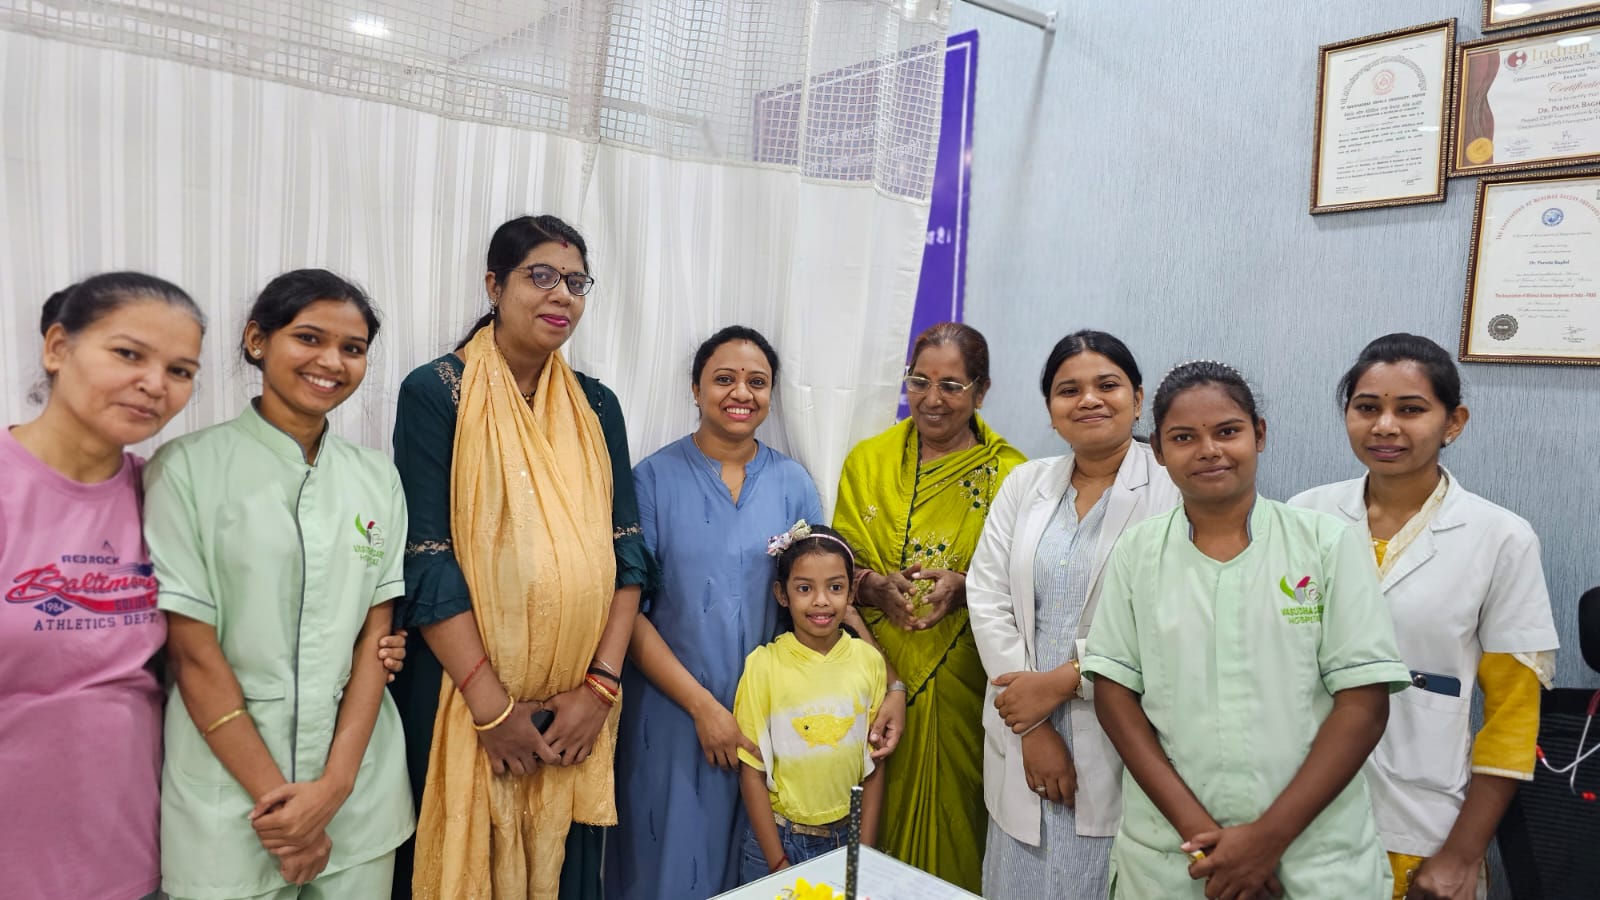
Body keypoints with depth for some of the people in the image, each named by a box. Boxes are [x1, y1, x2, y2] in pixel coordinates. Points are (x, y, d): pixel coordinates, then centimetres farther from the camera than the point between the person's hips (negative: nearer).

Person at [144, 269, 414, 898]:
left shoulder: (377, 480, 4)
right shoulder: (188, 467, -7)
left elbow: (375, 635, 0)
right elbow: (191, 650, -10)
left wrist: (334, 785, -10)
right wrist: (277, 795, -12)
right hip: (229, 790, -3)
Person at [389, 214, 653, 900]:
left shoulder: (596, 406, 7)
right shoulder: (436, 393, -7)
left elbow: (626, 549, 3)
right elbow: (427, 560, -12)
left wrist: (602, 684, -7)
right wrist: (493, 707, -16)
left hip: (578, 711, 4)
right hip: (465, 701, -4)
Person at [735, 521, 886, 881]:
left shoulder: (869, 661, -6)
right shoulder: (764, 665, -14)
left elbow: (874, 765, 1)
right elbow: (752, 771, -8)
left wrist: (865, 852, -1)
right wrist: (779, 863, -8)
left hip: (848, 836, 2)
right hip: (779, 838, -2)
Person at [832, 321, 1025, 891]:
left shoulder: (1010, 474, -2)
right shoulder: (868, 460, 5)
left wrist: (964, 588, -19)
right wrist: (874, 585, -16)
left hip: (961, 684, -1)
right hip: (877, 670, 2)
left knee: (952, 811, 7)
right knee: (876, 808, 9)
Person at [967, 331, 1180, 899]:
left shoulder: (1173, 490, -7)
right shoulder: (1025, 484, 8)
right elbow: (988, 599, 1)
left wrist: (1060, 681, -13)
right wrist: (1031, 730, -6)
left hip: (1119, 751, -4)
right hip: (1022, 746, 4)